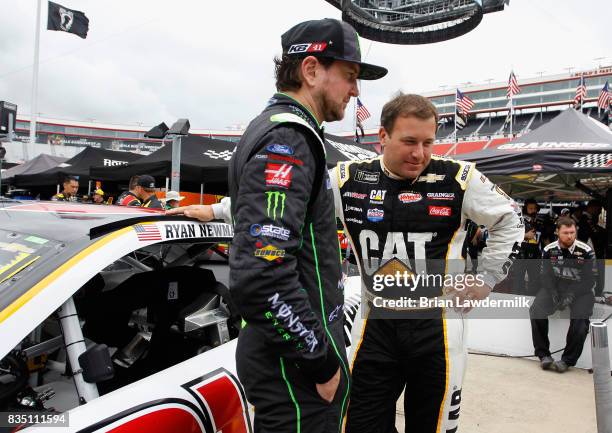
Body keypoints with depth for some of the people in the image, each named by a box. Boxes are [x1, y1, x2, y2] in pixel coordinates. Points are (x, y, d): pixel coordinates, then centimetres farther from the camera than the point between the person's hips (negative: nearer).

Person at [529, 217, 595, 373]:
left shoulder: (586, 251, -10)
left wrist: (571, 296, -21)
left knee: (580, 319, -27)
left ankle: (567, 360, -10)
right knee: (536, 311, -21)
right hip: (555, 287, 2)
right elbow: (546, 275, 0)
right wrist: (554, 295, -17)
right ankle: (544, 355, -9)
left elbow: (590, 279, -9)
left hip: (579, 289, -2)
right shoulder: (549, 250, -3)